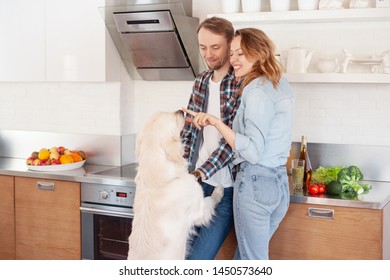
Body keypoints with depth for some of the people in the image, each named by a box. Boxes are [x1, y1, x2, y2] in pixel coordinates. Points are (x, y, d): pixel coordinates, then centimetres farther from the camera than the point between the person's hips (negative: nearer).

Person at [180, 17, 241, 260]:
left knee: (198, 258, -7)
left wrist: (200, 172, -23)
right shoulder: (201, 82, 10)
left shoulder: (243, 84, -12)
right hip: (197, 180, 7)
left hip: (227, 186, -6)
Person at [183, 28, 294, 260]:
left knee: (253, 260, 3)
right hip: (280, 182, 9)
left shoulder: (257, 90, -15)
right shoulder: (281, 85, 12)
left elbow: (252, 151, -21)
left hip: (255, 181, -9)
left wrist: (217, 122, -23)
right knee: (245, 255, 20)